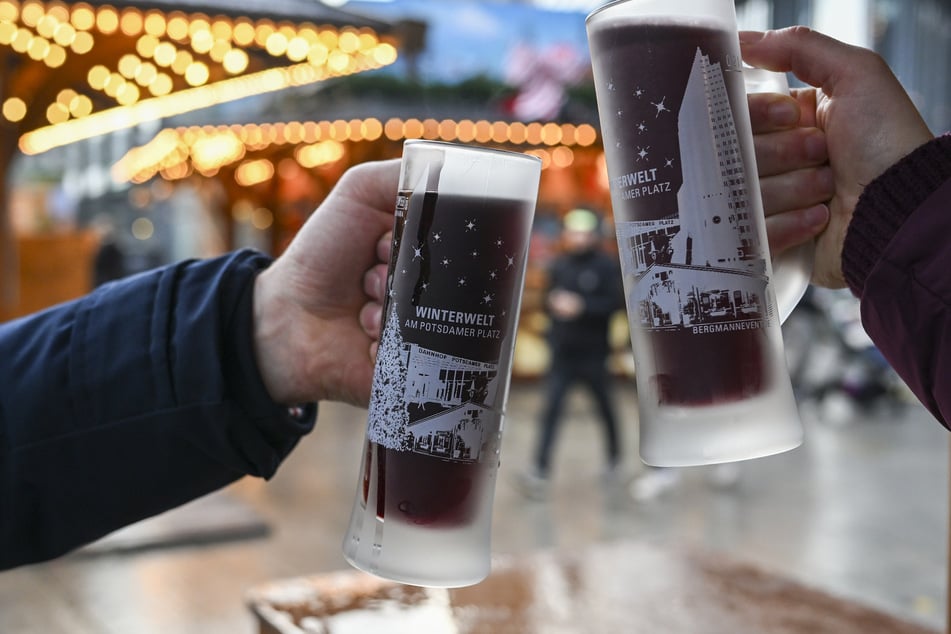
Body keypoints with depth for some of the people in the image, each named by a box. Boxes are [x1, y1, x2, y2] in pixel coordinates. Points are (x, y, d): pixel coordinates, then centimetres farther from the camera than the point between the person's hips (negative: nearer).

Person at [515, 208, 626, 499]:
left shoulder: (607, 266, -7)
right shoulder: (559, 266, 7)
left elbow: (616, 302, -16)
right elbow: (548, 298, 17)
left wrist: (580, 306, -23)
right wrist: (553, 303, -5)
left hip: (593, 352, -3)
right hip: (562, 351, 3)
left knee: (604, 406, 13)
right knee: (551, 407, -7)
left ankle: (615, 458, 36)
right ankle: (540, 470, -10)